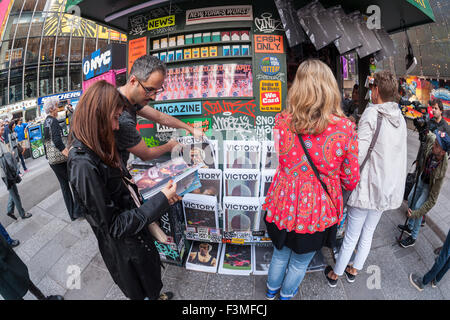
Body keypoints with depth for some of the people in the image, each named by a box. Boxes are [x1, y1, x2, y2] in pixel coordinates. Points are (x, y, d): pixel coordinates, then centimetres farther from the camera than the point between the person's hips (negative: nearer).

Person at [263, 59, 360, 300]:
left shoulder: (281, 122, -15)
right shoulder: (345, 129, -19)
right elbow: (351, 181, -6)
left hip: (282, 208, 2)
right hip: (317, 214, -1)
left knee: (280, 254, 29)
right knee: (300, 262, 26)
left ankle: (271, 290, 56)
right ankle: (285, 295, 54)